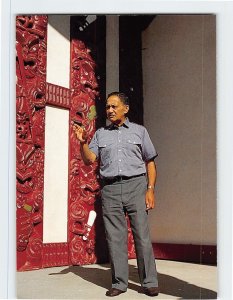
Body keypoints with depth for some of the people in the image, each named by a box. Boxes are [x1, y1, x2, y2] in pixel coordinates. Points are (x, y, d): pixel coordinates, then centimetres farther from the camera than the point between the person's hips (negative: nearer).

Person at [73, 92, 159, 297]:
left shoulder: (139, 131, 12)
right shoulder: (100, 134, 16)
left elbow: (150, 162, 9)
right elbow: (89, 159, 7)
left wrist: (150, 189, -2)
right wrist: (83, 142, -10)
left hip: (135, 185, -2)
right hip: (110, 189, 2)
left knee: (142, 234, -4)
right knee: (115, 237, 2)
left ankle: (149, 282, 3)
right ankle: (119, 283, 9)